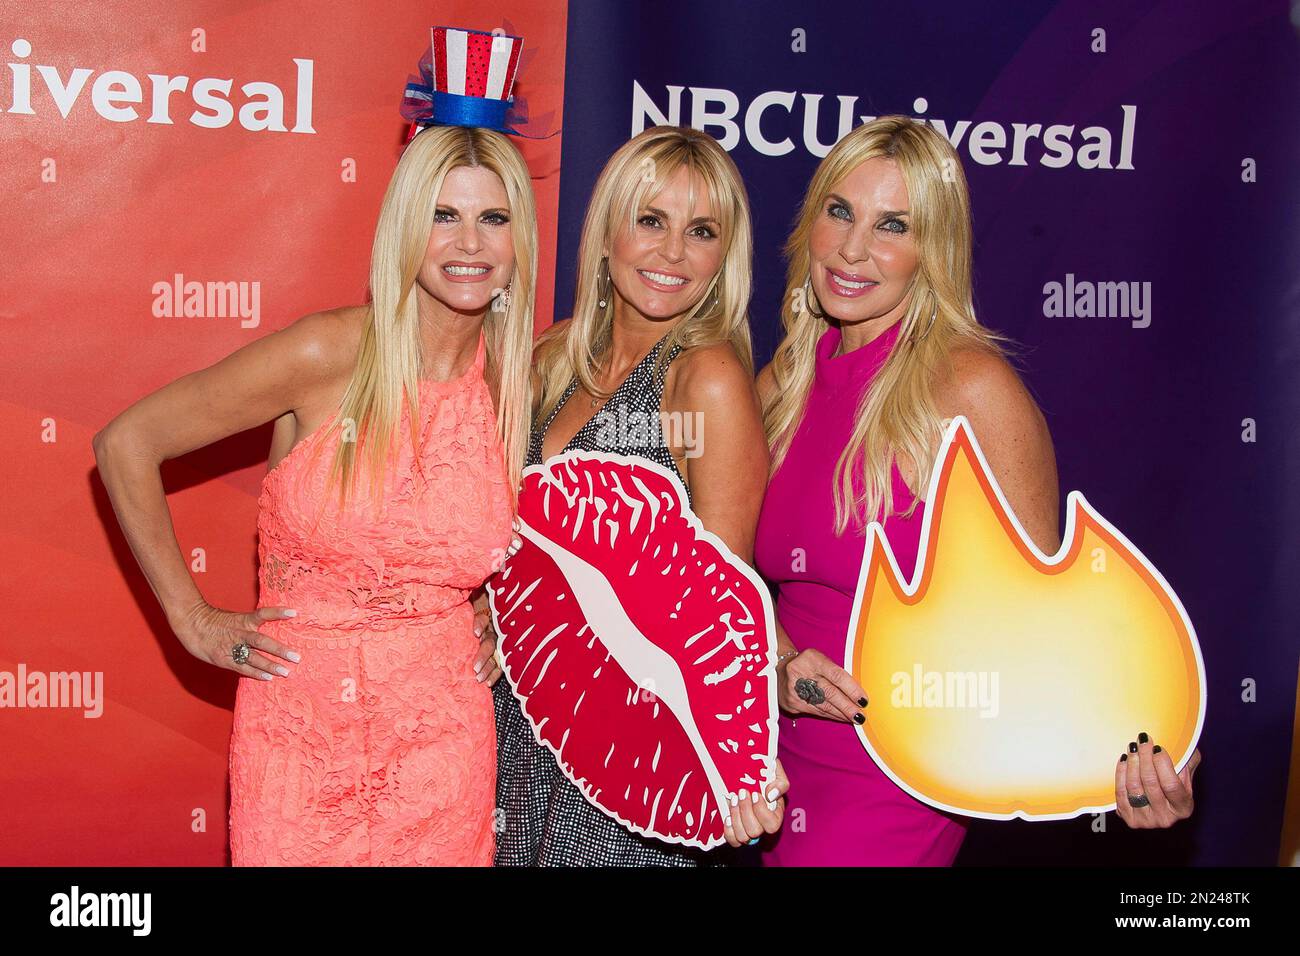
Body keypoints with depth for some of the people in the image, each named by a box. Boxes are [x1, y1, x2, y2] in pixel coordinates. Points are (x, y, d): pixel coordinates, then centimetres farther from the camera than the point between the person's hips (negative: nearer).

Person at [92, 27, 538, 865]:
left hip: (442, 737, 3)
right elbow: (125, 444, -7)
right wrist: (193, 620, -6)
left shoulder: (519, 381, -2)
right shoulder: (330, 354, -14)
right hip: (302, 728, -2)